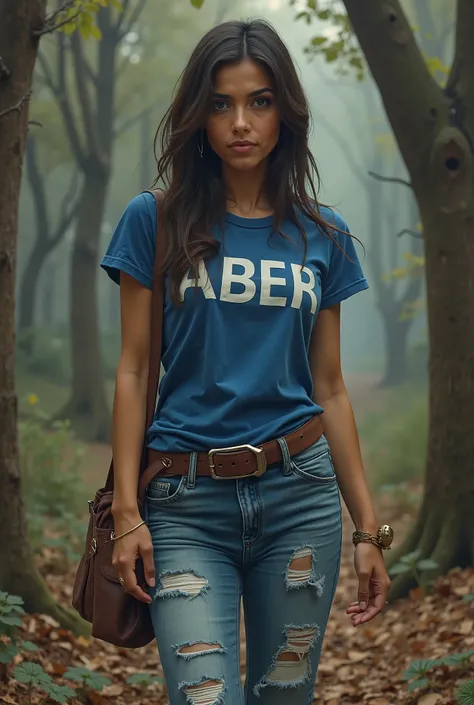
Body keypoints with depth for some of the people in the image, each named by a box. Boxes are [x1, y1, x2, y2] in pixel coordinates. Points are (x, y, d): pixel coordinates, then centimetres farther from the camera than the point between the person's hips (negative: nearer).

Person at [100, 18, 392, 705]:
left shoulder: (323, 237, 9)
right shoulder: (155, 222, 2)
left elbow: (330, 387, 11)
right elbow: (133, 372, 1)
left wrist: (368, 527, 9)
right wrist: (126, 511, -7)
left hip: (300, 492, 2)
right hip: (187, 502, -2)